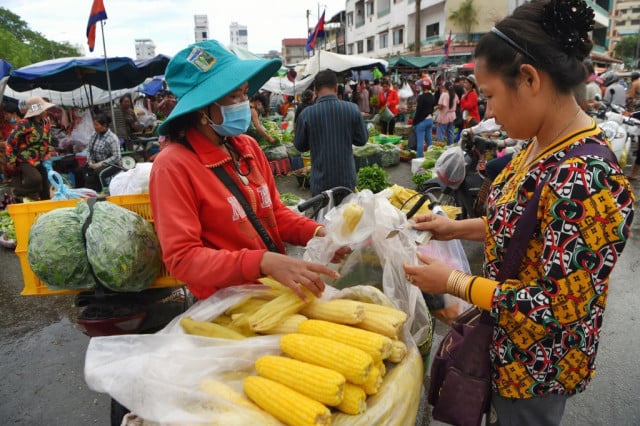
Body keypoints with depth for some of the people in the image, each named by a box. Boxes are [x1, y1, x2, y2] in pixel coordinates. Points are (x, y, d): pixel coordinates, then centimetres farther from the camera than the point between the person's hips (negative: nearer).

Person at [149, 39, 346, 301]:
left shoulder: (248, 146, 4)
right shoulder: (174, 166, -14)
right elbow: (181, 258, -18)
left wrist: (317, 233, -7)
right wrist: (264, 262, -30)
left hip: (274, 288, 6)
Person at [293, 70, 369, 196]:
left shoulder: (306, 114, -12)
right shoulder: (352, 109, -9)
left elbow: (299, 146, 0)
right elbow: (362, 140, 1)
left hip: (320, 181, -1)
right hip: (347, 179, 2)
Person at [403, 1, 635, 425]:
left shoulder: (585, 180, -33)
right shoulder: (543, 144, -4)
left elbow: (560, 307, -29)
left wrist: (454, 282, -23)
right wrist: (457, 227, 2)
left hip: (537, 365, -8)